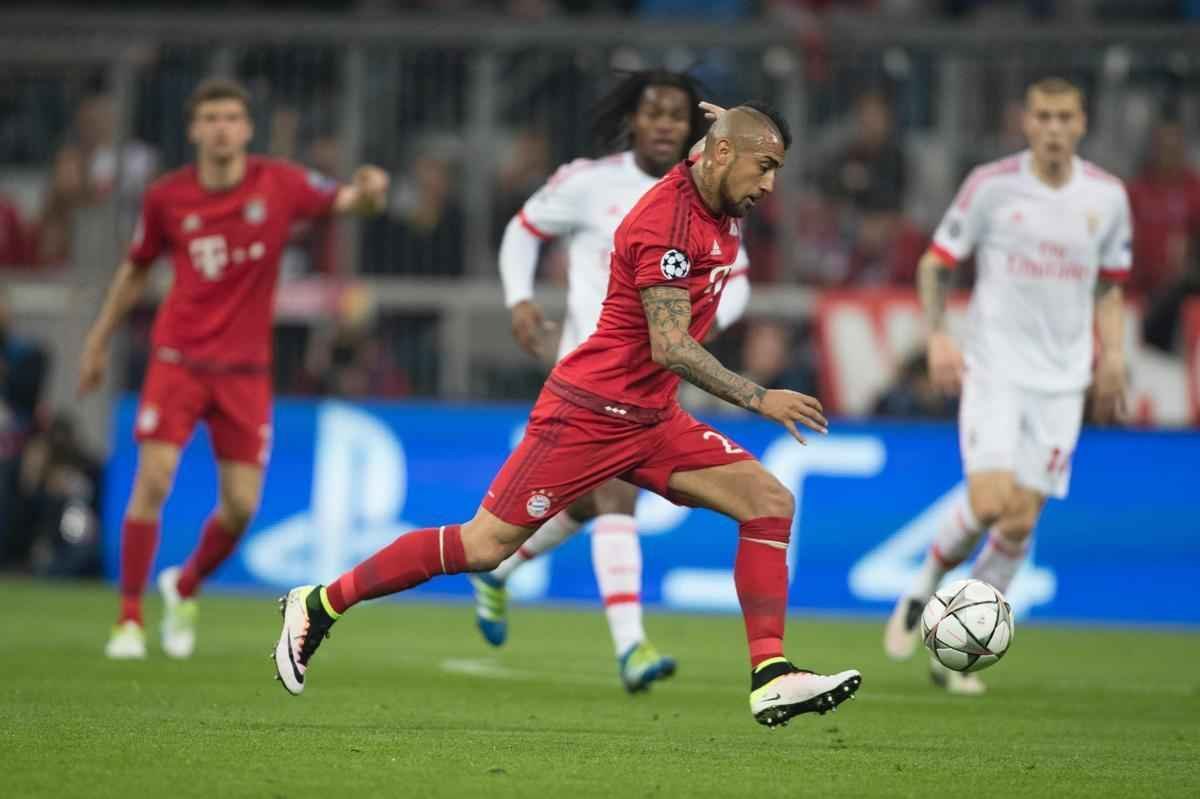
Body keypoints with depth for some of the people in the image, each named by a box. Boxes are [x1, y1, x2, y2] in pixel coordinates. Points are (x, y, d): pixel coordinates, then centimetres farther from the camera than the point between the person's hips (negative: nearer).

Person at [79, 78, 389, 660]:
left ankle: (186, 587, 28)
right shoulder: (167, 197, -2)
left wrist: (368, 192, -32)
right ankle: (129, 618, -5)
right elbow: (136, 268, 13)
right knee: (153, 478, -15)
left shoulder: (279, 184, -4)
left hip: (245, 367, 1)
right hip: (178, 359, -1)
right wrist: (99, 339, 17)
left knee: (240, 506, -2)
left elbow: (345, 202, -7)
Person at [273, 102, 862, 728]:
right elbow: (670, 348, -26)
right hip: (589, 412, -9)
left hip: (652, 418, 9)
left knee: (771, 502, -6)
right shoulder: (666, 220, -21)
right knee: (485, 546, -5)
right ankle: (321, 603, 10)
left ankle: (771, 679, -9)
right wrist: (759, 399, -26)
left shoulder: (721, 210, 6)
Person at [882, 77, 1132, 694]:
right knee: (988, 500, -19)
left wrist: (1111, 354, 2)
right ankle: (923, 590, 9)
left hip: (1061, 381, 3)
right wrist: (937, 336, -8)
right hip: (993, 367, -3)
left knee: (1021, 521, -3)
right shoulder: (991, 185, -5)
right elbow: (935, 263, 4)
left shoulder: (1107, 196, 4)